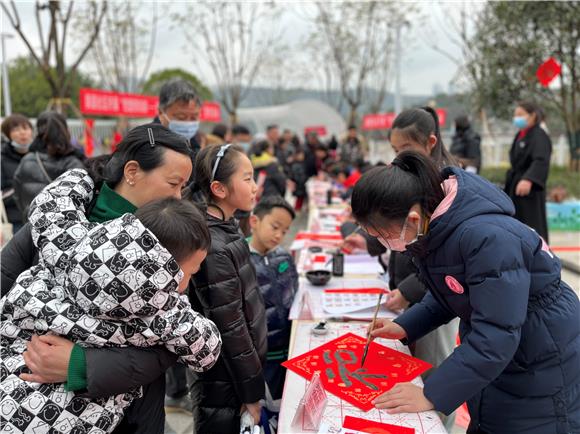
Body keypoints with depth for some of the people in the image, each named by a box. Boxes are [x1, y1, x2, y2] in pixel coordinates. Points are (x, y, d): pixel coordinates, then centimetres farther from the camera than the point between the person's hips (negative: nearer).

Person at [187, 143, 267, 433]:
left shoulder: (226, 230, 4)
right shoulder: (214, 248, -25)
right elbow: (230, 329, -22)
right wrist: (251, 392, -14)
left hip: (235, 376, 8)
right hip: (224, 387, -8)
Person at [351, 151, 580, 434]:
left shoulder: (488, 238, -35)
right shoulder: (431, 225, -8)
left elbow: (495, 338, -33)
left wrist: (432, 395, -28)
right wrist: (405, 327, -1)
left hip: (540, 367, -8)